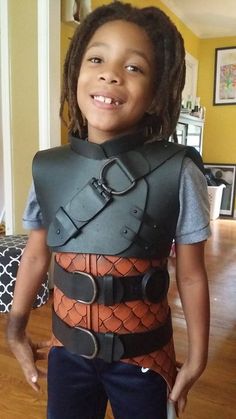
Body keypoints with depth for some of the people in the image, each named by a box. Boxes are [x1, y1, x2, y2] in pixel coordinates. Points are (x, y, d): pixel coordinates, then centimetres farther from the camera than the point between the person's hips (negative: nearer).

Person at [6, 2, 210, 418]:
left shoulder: (177, 173, -18)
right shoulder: (48, 169, -9)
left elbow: (190, 276, -10)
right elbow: (35, 257, 2)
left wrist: (196, 358, -1)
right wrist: (15, 329, 10)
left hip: (143, 355, -2)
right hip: (67, 349, 3)